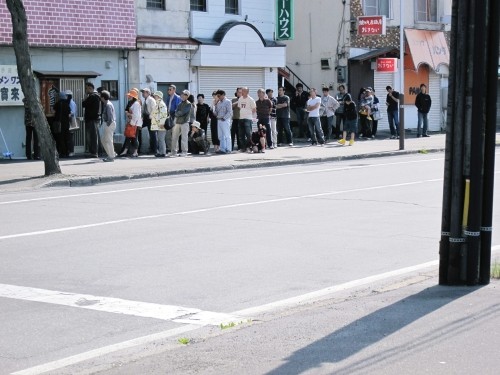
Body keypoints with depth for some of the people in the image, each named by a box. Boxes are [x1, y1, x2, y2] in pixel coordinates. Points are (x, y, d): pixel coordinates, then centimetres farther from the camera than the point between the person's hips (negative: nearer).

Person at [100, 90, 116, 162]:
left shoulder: (108, 105, -17)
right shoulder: (106, 104, 14)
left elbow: (110, 116, -22)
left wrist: (108, 124, -17)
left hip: (109, 124, -10)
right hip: (107, 124, 10)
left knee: (108, 140, -4)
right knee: (104, 140, 15)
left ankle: (111, 157, 1)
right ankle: (111, 154, 20)